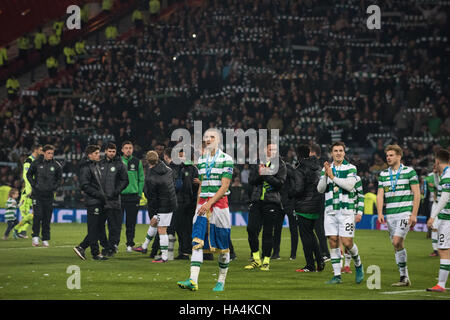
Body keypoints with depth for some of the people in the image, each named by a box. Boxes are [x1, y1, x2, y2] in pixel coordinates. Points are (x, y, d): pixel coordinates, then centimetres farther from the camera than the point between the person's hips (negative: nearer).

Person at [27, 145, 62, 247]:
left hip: (49, 195, 2)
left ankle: (45, 239, 11)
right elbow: (29, 174, 9)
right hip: (37, 194, -2)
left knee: (47, 218, 3)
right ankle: (35, 237, -3)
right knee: (38, 215, -13)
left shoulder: (56, 165, 1)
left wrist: (54, 187, 1)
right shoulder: (36, 163, -3)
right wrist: (34, 185, -3)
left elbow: (59, 178, 15)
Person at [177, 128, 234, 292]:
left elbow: (224, 186, -10)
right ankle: (193, 281, -19)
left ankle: (221, 281, 15)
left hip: (219, 203, -4)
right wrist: (198, 206, 14)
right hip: (203, 204, 4)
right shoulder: (201, 160, 14)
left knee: (222, 246, 2)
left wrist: (209, 203, -16)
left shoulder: (226, 159, -3)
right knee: (197, 242, -10)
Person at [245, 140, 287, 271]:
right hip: (256, 200, 3)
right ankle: (256, 259, 10)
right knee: (251, 229, -5)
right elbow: (251, 180, 4)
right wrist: (259, 174, -15)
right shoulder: (256, 162, 12)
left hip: (272, 201, -3)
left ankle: (266, 261, 7)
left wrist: (266, 174, -17)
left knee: (268, 233, -3)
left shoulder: (280, 165, 3)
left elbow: (280, 183, -8)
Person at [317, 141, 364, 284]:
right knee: (333, 241, 0)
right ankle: (337, 275, 5)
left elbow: (349, 185, -15)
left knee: (347, 242, -8)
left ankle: (358, 265, 19)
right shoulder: (326, 169, 10)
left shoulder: (351, 168, -1)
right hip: (330, 210, 4)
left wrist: (333, 177, -16)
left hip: (346, 209, -4)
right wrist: (325, 175, -12)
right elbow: (320, 189, 3)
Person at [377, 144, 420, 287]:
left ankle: (404, 276, -9)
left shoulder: (409, 172, -2)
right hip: (390, 215, 5)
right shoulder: (383, 174, 12)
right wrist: (380, 213, -6)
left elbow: (417, 193, -3)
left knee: (397, 242, -18)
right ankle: (404, 278, 12)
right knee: (396, 246, 5)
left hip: (405, 212, -5)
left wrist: (414, 214, -10)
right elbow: (380, 195, 8)